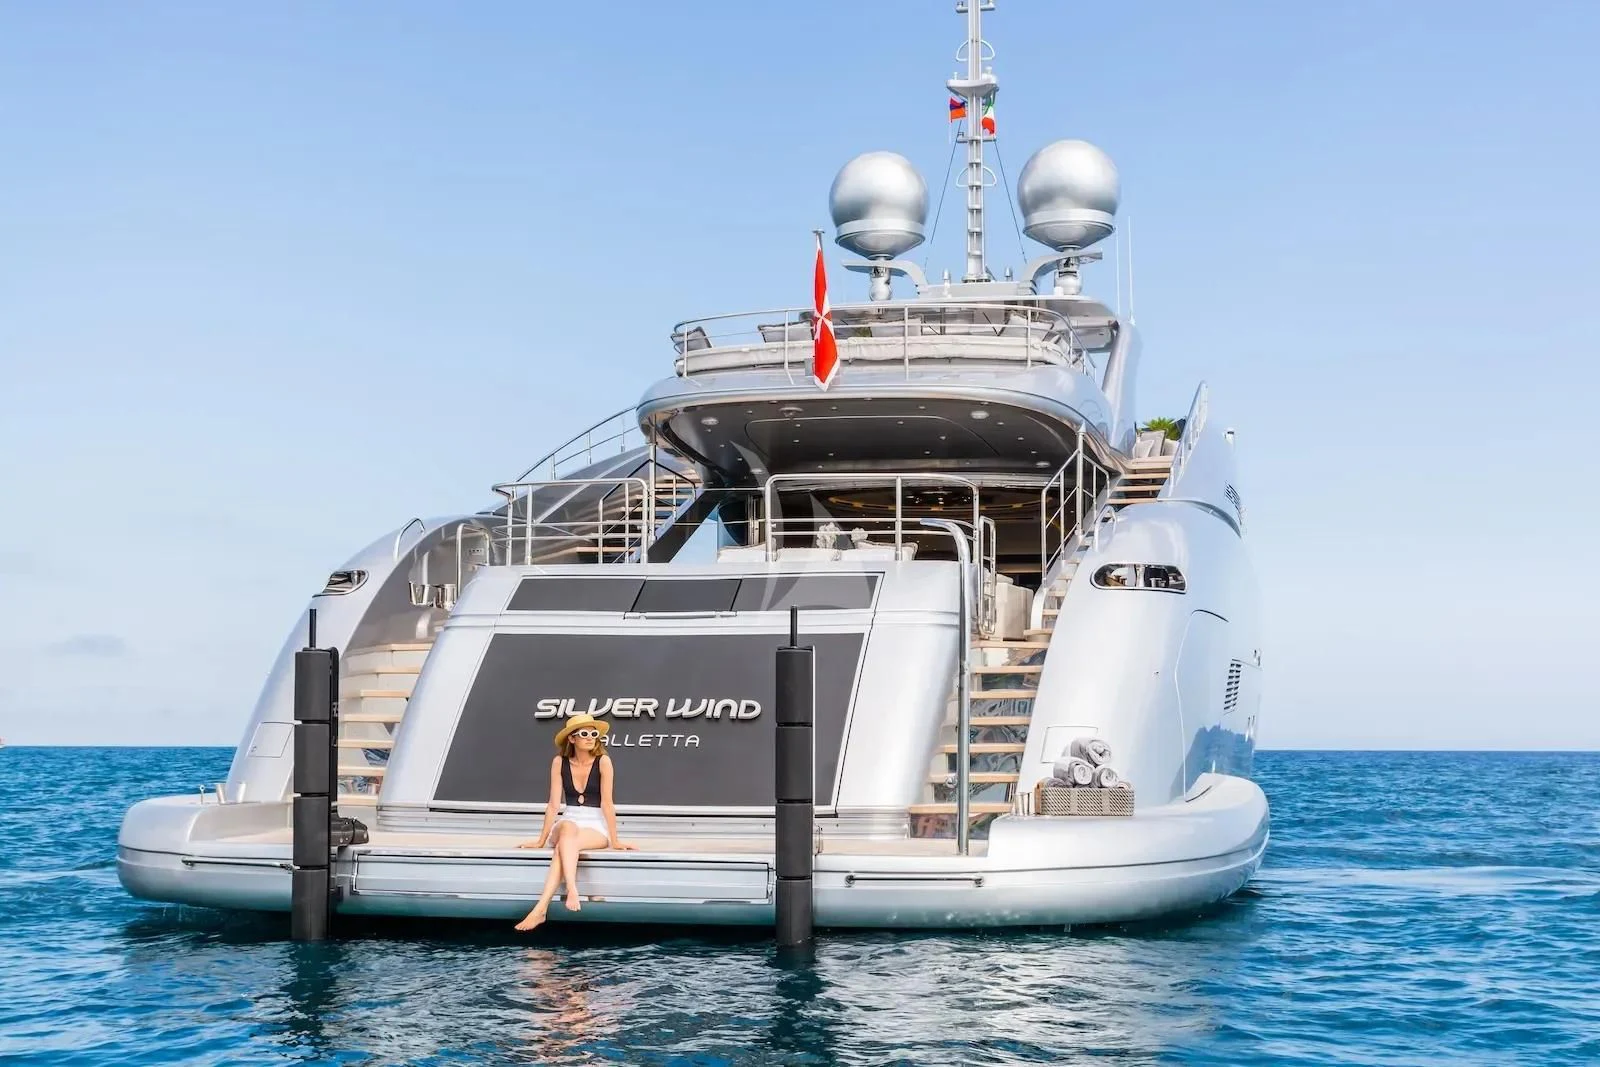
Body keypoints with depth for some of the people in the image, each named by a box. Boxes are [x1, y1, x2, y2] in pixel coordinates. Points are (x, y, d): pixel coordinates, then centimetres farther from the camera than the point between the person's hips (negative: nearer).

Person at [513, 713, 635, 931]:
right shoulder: (559, 763, 2)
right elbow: (554, 804, 3)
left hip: (597, 827, -2)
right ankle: (572, 890, -56)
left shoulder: (603, 762, -6)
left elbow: (606, 803, -9)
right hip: (568, 822, 2)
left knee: (563, 847, -34)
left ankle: (540, 910, -47)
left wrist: (614, 841, -12)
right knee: (568, 828, -37)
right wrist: (541, 840, 0)